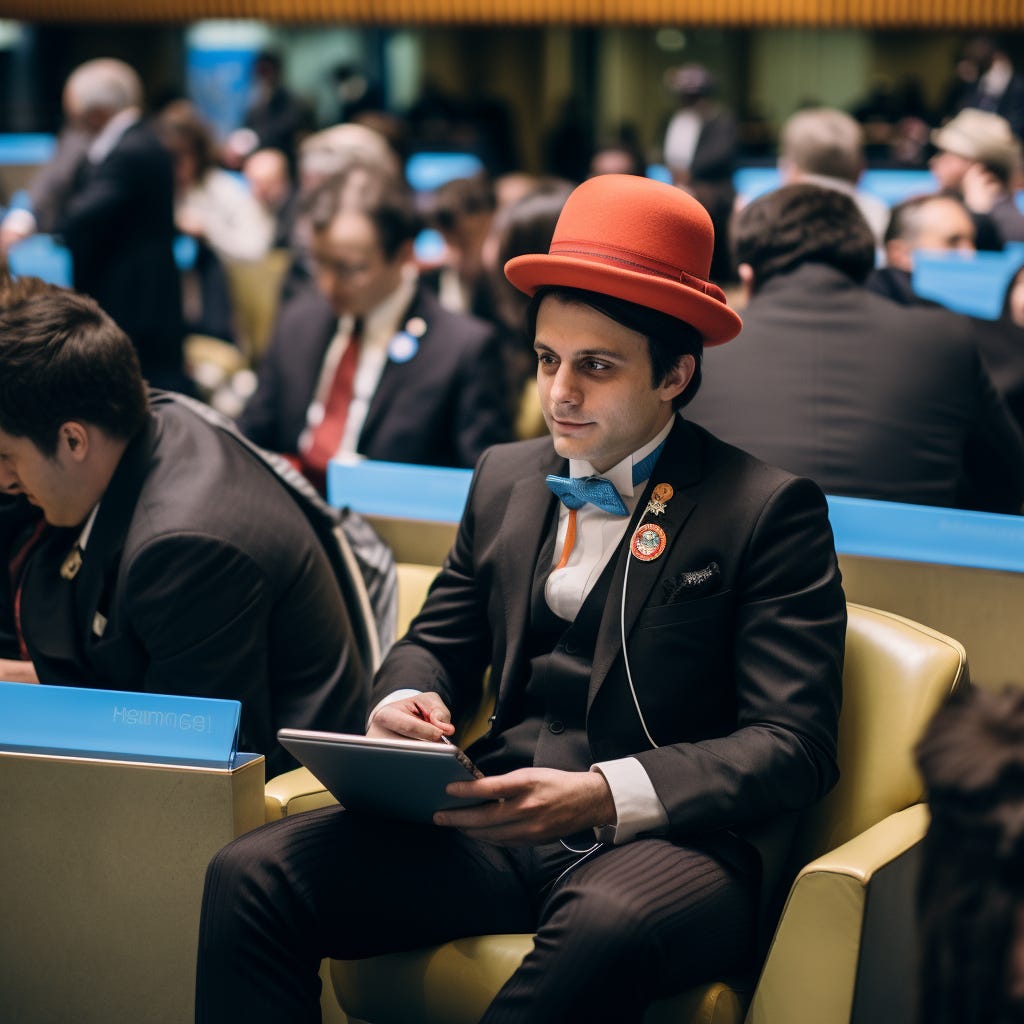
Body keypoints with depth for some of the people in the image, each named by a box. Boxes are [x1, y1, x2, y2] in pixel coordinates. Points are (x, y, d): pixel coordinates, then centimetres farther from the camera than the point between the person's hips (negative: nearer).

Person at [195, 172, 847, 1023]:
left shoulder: (769, 509, -1)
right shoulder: (506, 479, 18)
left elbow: (795, 745, -8)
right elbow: (438, 641, 27)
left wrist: (605, 794, -22)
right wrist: (407, 700, 0)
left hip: (669, 835, -5)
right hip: (498, 824, 5)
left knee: (608, 924, -42)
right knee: (248, 877, -20)